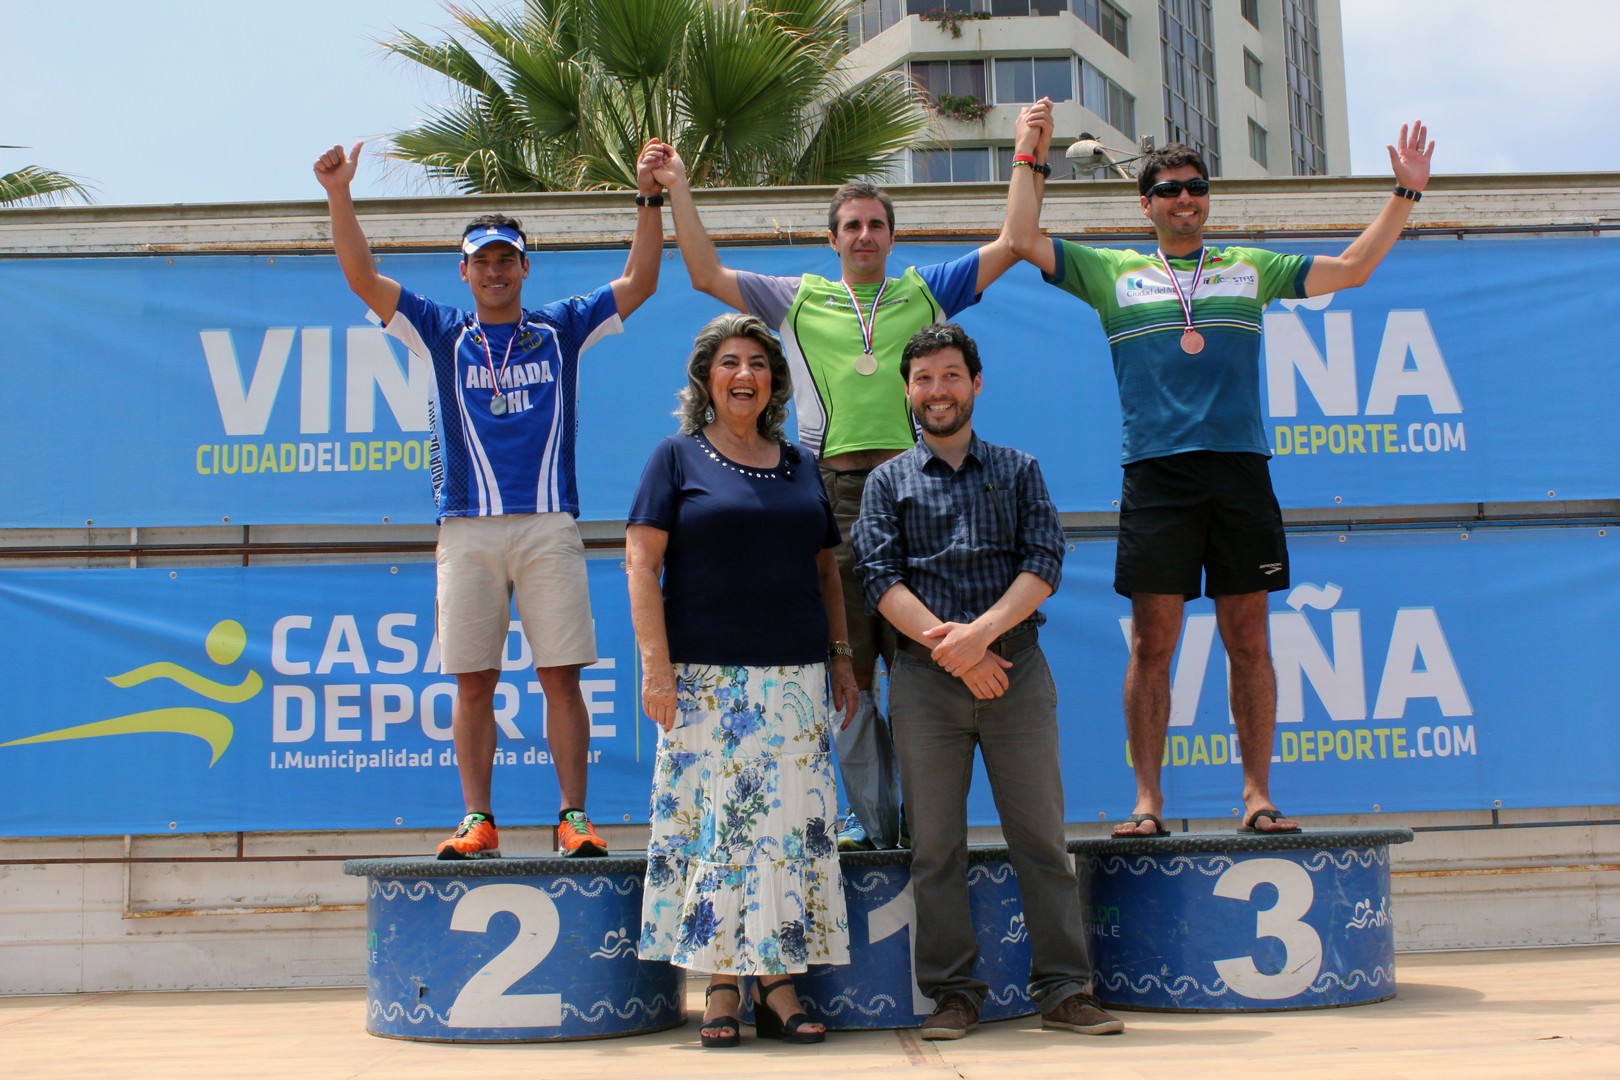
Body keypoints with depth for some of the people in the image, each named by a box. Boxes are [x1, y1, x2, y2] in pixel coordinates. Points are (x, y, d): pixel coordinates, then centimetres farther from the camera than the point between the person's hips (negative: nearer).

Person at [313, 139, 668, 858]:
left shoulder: (561, 329, 15)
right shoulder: (443, 334, 15)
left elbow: (640, 281, 12)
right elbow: (362, 278, 9)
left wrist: (650, 198, 3)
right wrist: (339, 196, -1)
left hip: (548, 524, -1)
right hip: (467, 528, 1)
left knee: (561, 676, -4)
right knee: (473, 683, 1)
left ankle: (573, 817, 1)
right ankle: (478, 821, 7)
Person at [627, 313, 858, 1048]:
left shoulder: (800, 466, 16)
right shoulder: (678, 457, 4)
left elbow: (826, 570, 20)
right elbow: (641, 564, -3)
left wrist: (841, 655, 11)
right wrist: (656, 665, -11)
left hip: (794, 676, 4)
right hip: (707, 677, -3)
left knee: (792, 824, 0)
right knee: (708, 821, -4)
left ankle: (778, 981, 8)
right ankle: (720, 987, 5)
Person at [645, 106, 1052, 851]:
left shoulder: (927, 292, 18)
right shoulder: (798, 301, 18)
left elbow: (1011, 247, 16)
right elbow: (707, 275, 15)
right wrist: (678, 190, 12)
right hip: (832, 489, 1)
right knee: (846, 662, 1)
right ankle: (868, 811, 8)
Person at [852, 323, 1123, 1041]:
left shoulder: (1018, 471, 14)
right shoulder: (889, 481, 12)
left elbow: (1044, 563, 1)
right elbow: (878, 575, 0)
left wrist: (983, 632, -14)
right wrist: (944, 643, -13)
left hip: (1015, 665, 0)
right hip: (923, 677, 0)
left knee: (1041, 835, 1)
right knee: (936, 845, 2)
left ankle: (1064, 990, 7)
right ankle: (953, 994, 11)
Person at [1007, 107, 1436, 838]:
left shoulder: (1251, 269, 18)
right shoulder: (1113, 273, 13)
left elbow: (1350, 269, 20)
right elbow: (1024, 240, 7)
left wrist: (1405, 193, 17)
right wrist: (1029, 158, 10)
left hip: (1240, 470, 2)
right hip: (1156, 475, -2)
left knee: (1248, 639, 3)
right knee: (1153, 641, -3)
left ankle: (1257, 796, 10)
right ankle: (1148, 801, 3)